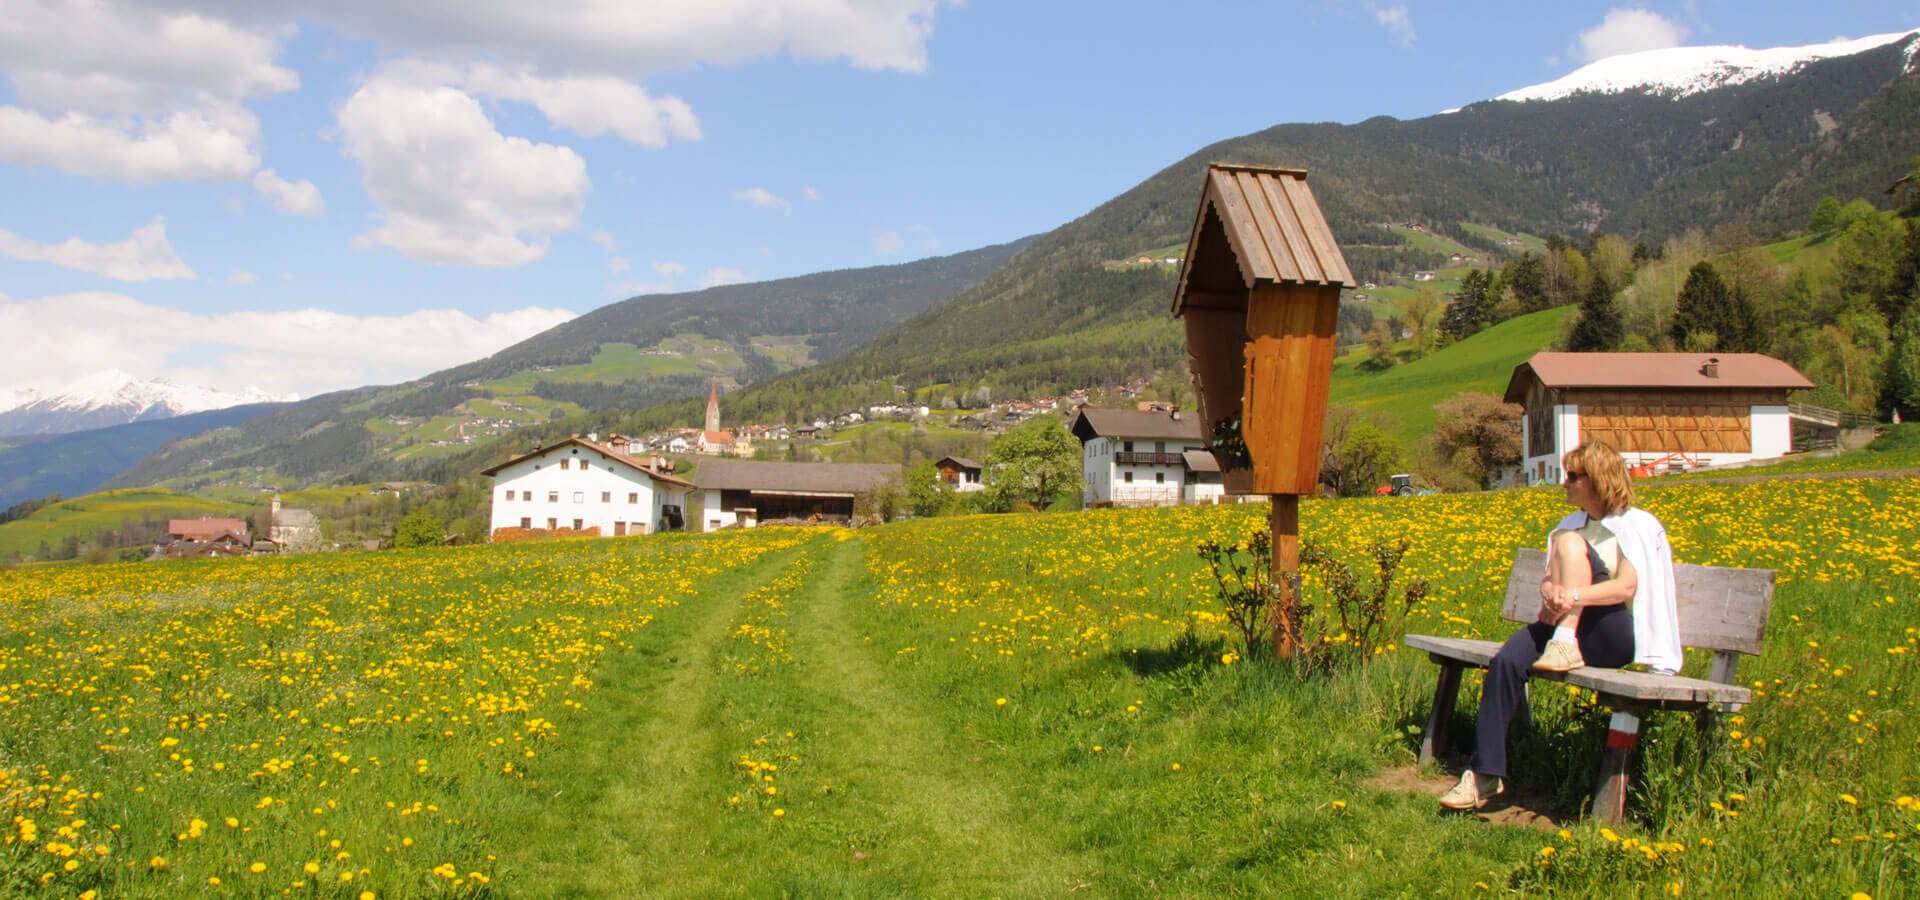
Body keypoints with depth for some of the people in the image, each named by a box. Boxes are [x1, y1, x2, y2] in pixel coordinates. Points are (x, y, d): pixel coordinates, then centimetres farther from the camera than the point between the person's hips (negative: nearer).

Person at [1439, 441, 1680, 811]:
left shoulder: (1637, 526, 0)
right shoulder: (1572, 523, 20)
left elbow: (1627, 587, -16)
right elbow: (1548, 578, 10)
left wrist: (1574, 595, -32)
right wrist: (1548, 589, -15)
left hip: (1617, 637, -5)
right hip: (1563, 623, 5)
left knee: (1570, 543, -22)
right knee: (1506, 660, -26)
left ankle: (1565, 645, -27)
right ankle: (1486, 773, -26)